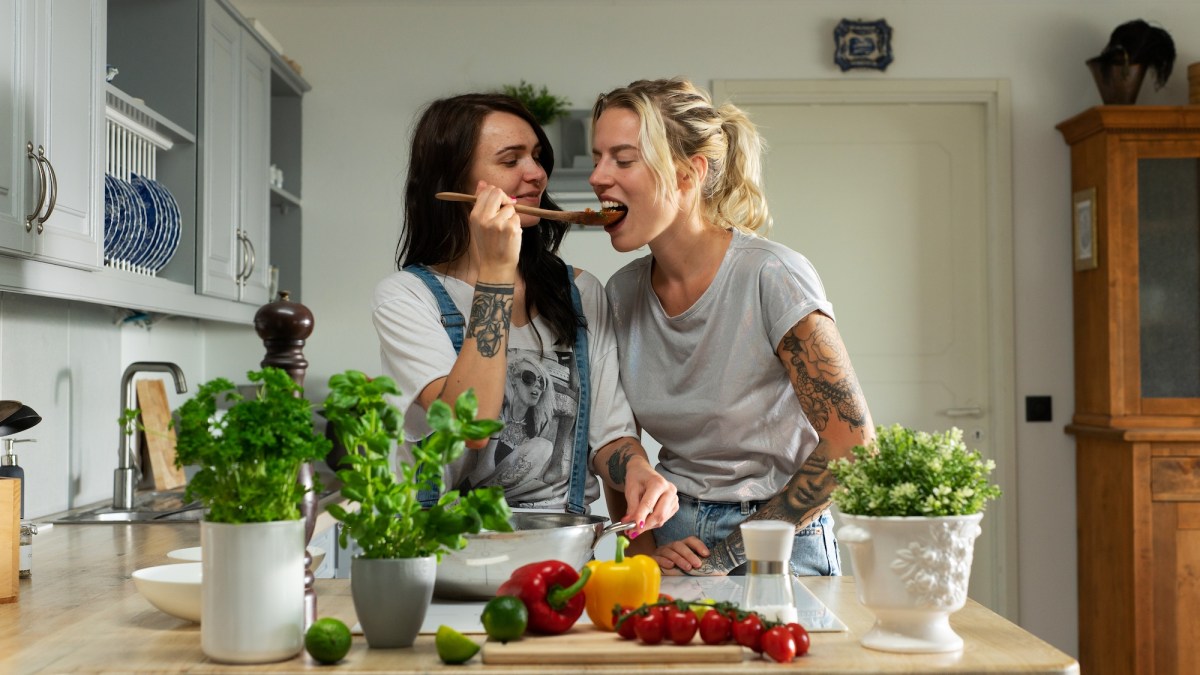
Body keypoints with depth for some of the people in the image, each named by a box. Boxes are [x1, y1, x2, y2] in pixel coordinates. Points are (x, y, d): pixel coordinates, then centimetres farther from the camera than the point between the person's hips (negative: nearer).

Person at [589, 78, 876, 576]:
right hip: (669, 542, 4)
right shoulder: (622, 293, 3)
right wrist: (642, 544, -3)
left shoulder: (772, 278, -13)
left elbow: (852, 442, -13)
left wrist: (729, 553, -9)